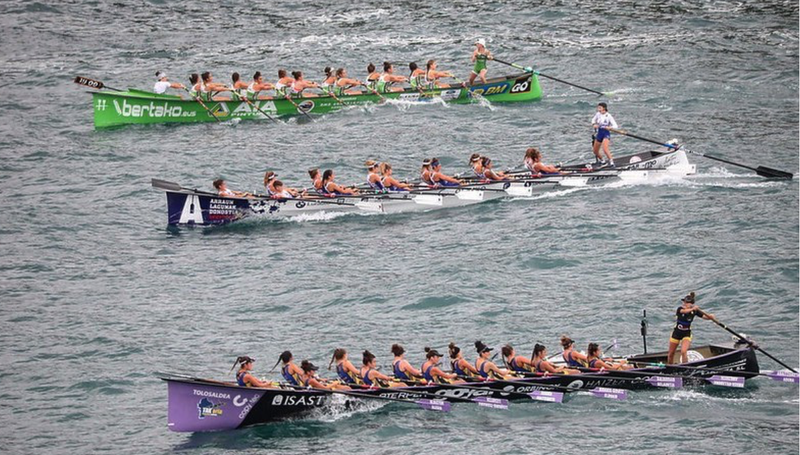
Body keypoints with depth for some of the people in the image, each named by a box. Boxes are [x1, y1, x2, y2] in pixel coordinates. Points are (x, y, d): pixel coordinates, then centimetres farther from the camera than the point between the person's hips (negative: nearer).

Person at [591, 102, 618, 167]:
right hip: (599, 133, 7)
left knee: (605, 149, -29)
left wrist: (609, 127, -37)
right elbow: (593, 120, 20)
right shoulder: (598, 114, 0)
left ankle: (611, 161, -21)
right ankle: (602, 161, 39)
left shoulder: (608, 116, -15)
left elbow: (615, 126, -18)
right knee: (595, 151, 14)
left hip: (606, 133, -7)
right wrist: (594, 125, -2)